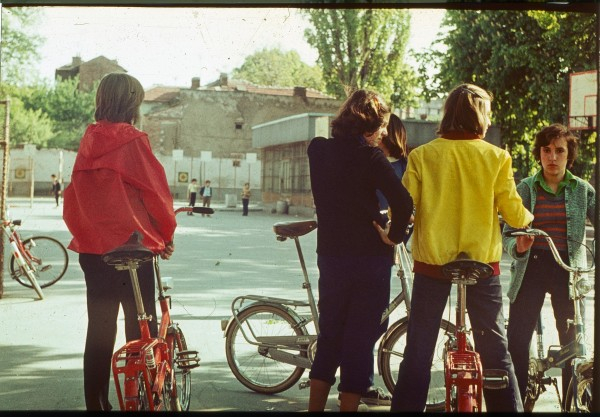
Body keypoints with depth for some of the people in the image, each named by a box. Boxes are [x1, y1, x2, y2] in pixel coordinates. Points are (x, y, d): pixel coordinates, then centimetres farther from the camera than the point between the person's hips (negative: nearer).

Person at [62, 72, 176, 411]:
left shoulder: (89, 141, 6)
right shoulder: (132, 140, -11)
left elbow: (74, 197, 10)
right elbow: (155, 190, -7)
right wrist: (168, 233, 6)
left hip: (92, 247, 6)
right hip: (131, 244, -6)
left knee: (100, 330, 11)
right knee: (141, 331, 3)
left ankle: (97, 403, 17)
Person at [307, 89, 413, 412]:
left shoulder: (318, 150, 4)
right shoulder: (369, 155, -12)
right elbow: (403, 202, -23)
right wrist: (394, 235, -9)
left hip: (329, 255, 5)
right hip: (369, 256, -5)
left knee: (329, 337, 18)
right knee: (360, 341, 5)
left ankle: (315, 406, 22)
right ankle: (348, 405, 10)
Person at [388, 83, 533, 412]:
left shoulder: (422, 155, -4)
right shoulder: (496, 157, -4)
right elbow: (514, 213, -2)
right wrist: (529, 219, 19)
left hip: (431, 262, 0)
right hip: (482, 262, 0)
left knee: (418, 352, 9)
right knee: (495, 351, 12)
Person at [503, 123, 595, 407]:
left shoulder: (582, 190, 5)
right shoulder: (524, 189, 5)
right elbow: (507, 233, 2)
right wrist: (518, 246, -20)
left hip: (569, 270, 0)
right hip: (531, 269, 0)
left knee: (572, 343, 5)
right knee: (516, 341, -5)